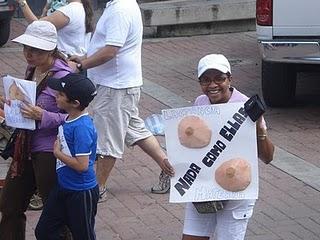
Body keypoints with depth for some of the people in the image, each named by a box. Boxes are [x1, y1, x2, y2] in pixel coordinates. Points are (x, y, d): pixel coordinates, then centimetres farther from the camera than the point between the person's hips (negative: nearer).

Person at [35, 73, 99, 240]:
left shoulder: (82, 128, -27)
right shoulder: (69, 119, 0)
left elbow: (82, 165, -30)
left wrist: (58, 152, -17)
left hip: (81, 193, -9)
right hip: (63, 187, 9)